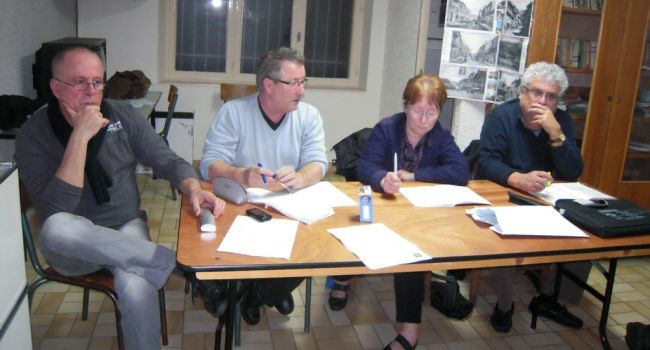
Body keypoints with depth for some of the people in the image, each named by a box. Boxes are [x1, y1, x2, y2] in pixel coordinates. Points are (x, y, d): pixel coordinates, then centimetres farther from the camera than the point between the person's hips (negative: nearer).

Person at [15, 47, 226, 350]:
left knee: (136, 288, -31)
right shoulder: (34, 133, -11)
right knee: (57, 228, -37)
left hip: (127, 228, 1)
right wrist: (80, 136, -26)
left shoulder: (124, 115, -2)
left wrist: (194, 190, -21)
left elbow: (168, 162, 1)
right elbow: (55, 212, -22)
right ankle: (175, 263, -26)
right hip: (71, 246, -1)